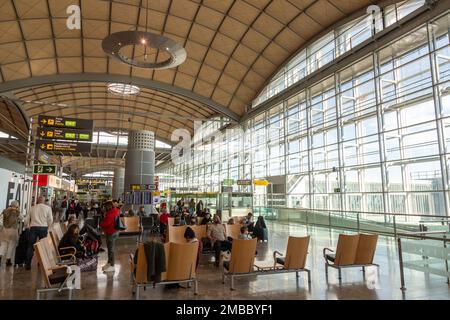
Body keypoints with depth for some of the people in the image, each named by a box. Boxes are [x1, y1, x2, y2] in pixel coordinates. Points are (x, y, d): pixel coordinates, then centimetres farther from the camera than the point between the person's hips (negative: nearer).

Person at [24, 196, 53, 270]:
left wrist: (27, 226, 26)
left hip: (33, 227, 2)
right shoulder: (47, 208, 3)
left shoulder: (32, 208, 11)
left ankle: (28, 264, 8)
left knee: (30, 246, 7)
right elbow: (50, 219, -2)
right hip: (43, 227, -2)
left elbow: (26, 219, 12)